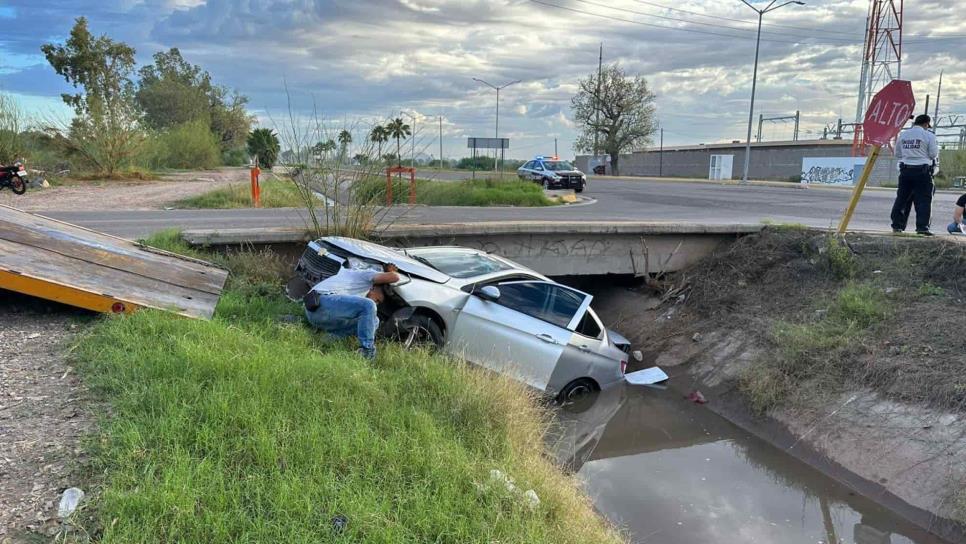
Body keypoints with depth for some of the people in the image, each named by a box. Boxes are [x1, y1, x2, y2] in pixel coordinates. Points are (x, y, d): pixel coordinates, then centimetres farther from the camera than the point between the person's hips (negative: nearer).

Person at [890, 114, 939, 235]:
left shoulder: (902, 134, 8)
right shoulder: (929, 135, -5)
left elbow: (897, 154, 13)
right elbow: (934, 155, -5)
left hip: (905, 170, 4)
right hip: (922, 171, -4)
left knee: (902, 198, 10)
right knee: (923, 199, -1)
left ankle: (897, 225, 12)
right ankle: (922, 227, -5)